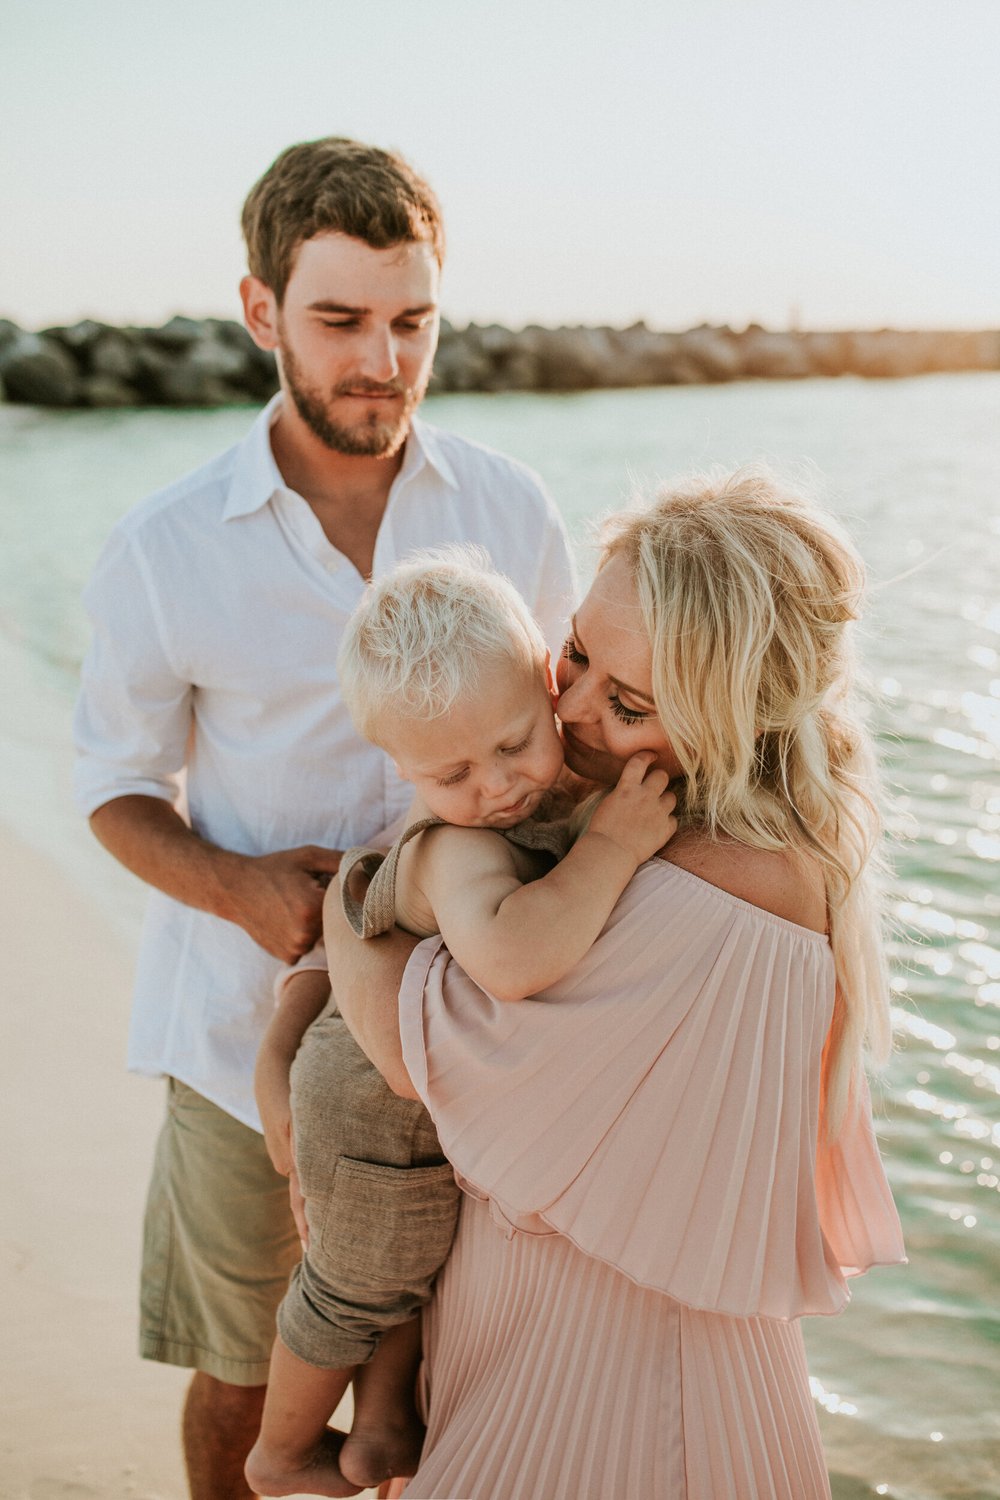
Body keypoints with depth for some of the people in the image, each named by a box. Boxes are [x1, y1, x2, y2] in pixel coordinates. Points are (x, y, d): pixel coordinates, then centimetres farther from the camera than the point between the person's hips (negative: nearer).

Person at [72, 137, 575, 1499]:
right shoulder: (164, 553, -10)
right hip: (254, 1031, -1)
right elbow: (117, 781, 1)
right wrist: (236, 885, -18)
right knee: (238, 1384, 15)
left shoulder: (511, 512, -5)